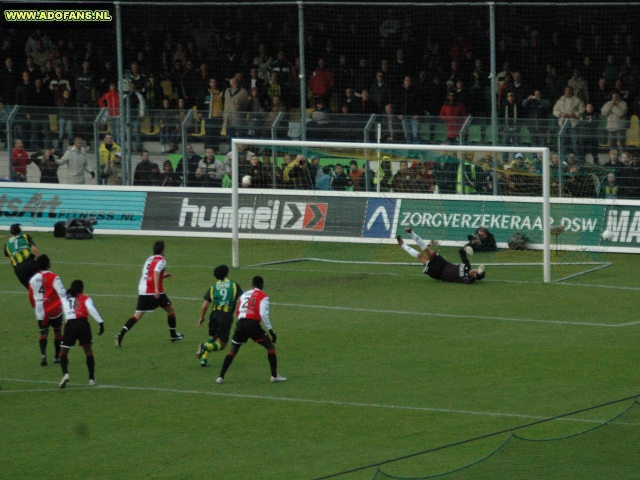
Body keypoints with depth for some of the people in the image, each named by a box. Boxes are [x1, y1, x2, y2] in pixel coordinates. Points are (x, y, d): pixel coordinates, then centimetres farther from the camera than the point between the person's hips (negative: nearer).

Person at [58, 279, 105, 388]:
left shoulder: (65, 299, 22)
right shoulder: (85, 299, 10)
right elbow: (91, 309, -4)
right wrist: (101, 322, -10)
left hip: (70, 325, 1)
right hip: (83, 324, -1)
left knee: (64, 352, 10)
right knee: (88, 351, 15)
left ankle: (65, 374, -16)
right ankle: (92, 379, 14)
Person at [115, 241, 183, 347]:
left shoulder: (149, 259, 18)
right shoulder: (161, 261, -5)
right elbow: (156, 273, -23)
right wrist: (157, 289, -32)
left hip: (143, 291, 6)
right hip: (155, 292, -6)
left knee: (137, 316, 1)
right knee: (171, 310, 17)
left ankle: (121, 335, -18)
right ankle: (173, 335, 27)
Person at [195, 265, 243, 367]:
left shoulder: (213, 287, 10)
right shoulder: (234, 285, 5)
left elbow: (204, 306, 6)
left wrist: (201, 318, 20)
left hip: (214, 314, 3)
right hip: (227, 316, -3)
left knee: (212, 338, 25)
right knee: (221, 344, 6)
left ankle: (204, 359, 10)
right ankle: (205, 347, -22)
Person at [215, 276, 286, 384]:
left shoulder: (244, 295, 22)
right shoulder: (263, 296, 4)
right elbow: (264, 314, -8)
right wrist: (271, 331, -4)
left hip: (240, 323, 5)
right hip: (253, 325, -5)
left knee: (233, 351, 16)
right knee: (271, 346, 9)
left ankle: (221, 377, 7)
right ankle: (274, 376, 5)